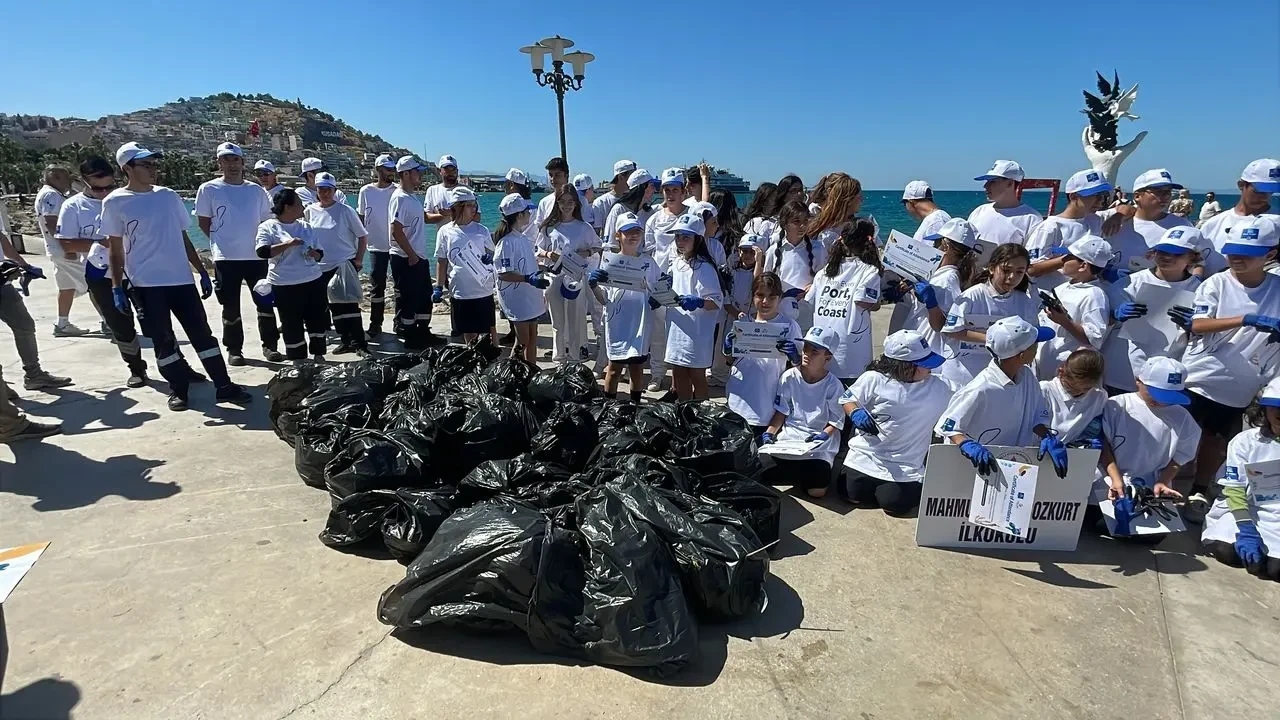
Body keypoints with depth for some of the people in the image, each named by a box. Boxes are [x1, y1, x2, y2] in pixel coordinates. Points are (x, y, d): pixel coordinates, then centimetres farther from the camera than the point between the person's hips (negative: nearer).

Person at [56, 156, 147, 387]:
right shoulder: (73, 206, -3)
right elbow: (66, 243, -5)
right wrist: (101, 243, -18)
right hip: (101, 276, 0)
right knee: (120, 326, 7)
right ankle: (137, 368, 22)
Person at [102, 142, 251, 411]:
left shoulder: (169, 196, 9)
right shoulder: (115, 202, -1)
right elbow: (116, 249, 0)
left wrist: (202, 271, 11)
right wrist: (117, 287, -4)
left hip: (182, 279, 3)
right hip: (145, 284, -3)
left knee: (201, 331, 3)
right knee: (162, 339, 5)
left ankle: (224, 386, 7)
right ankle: (177, 389, 17)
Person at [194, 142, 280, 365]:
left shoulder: (256, 190, 9)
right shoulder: (209, 189, 1)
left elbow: (266, 220, 14)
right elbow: (203, 222, 5)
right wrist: (222, 241, 2)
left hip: (256, 256, 3)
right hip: (226, 258, -2)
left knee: (265, 302, 5)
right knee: (231, 307, 4)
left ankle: (269, 345, 16)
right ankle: (234, 349, 15)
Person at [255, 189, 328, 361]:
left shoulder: (304, 226, 12)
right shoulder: (268, 227, -3)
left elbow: (319, 252, 17)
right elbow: (262, 251, -16)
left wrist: (315, 254, -5)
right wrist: (287, 244, -22)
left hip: (314, 282, 5)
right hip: (285, 286, -5)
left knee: (318, 320, 7)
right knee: (292, 326, 2)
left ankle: (318, 355, 22)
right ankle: (297, 360, 14)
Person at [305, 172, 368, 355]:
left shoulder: (345, 210, -5)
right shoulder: (310, 211, 6)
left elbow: (363, 236, -1)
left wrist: (358, 260, -7)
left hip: (345, 264, -4)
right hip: (322, 267, 5)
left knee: (349, 304, -11)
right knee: (334, 306, 9)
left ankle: (359, 343, -8)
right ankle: (345, 341, 18)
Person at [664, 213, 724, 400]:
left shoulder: (704, 268, -15)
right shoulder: (677, 262, 9)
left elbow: (717, 301, -18)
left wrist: (698, 302, -35)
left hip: (696, 332, -8)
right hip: (677, 330, 8)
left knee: (697, 377, 6)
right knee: (678, 377, 16)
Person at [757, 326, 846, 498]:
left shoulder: (833, 385, -7)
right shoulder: (790, 377, -2)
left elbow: (836, 421, -1)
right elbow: (781, 412, 5)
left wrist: (823, 435, -20)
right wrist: (769, 432, -10)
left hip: (819, 442, -2)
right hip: (789, 436, 2)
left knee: (816, 490, -23)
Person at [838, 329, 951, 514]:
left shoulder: (939, 389, -1)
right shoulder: (874, 379, -8)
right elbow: (848, 399, 0)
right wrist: (855, 413, -20)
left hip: (906, 466, 0)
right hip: (866, 456, 0)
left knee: (895, 503, -16)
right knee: (853, 494, -9)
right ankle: (879, 486, 25)